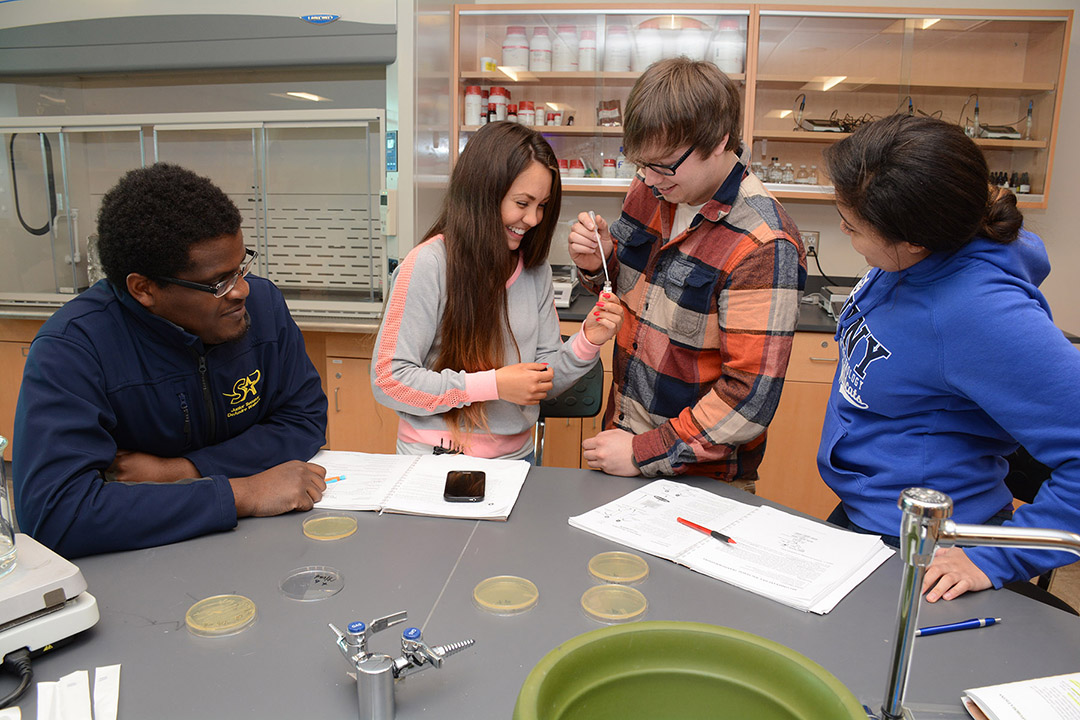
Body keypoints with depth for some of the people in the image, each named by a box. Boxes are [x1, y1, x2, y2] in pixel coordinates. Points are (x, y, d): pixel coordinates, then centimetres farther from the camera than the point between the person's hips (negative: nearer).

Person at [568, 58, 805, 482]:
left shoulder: (764, 247, -23)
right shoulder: (650, 191, -3)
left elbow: (750, 398, -23)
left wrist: (645, 453, -20)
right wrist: (597, 265, -7)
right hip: (621, 431, 6)